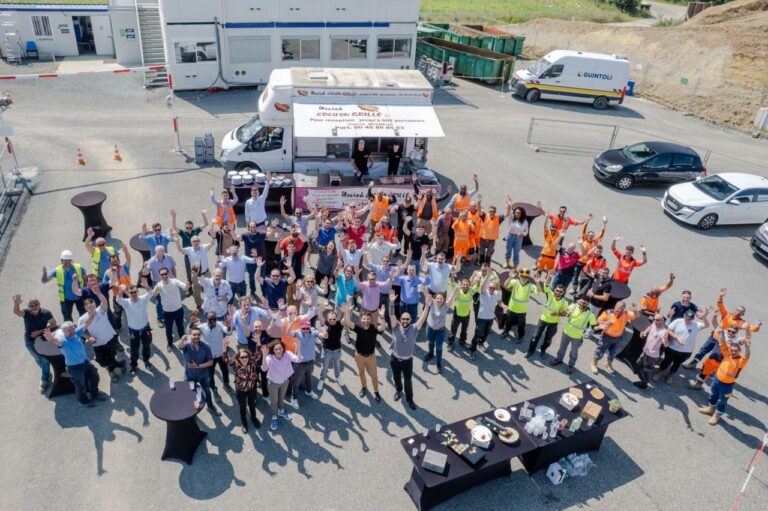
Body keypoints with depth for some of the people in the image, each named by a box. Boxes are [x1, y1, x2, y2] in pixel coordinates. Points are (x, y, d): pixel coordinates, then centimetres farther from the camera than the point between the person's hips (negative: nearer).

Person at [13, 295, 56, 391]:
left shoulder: (46, 313, -21)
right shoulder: (26, 313, -19)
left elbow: (54, 324, -12)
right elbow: (16, 312, -41)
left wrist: (40, 331, -22)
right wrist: (16, 304, -63)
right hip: (30, 342, 2)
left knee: (45, 361, 8)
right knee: (39, 361, 21)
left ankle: (45, 380, 29)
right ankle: (47, 374, 49)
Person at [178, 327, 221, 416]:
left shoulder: (205, 347, -19)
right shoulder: (186, 345, -24)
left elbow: (210, 362, -12)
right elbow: (180, 346, -49)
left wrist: (198, 366, -25)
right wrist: (183, 339, -73)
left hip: (203, 375, 2)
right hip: (190, 375, -1)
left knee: (207, 391, 25)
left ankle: (211, 407, 52)